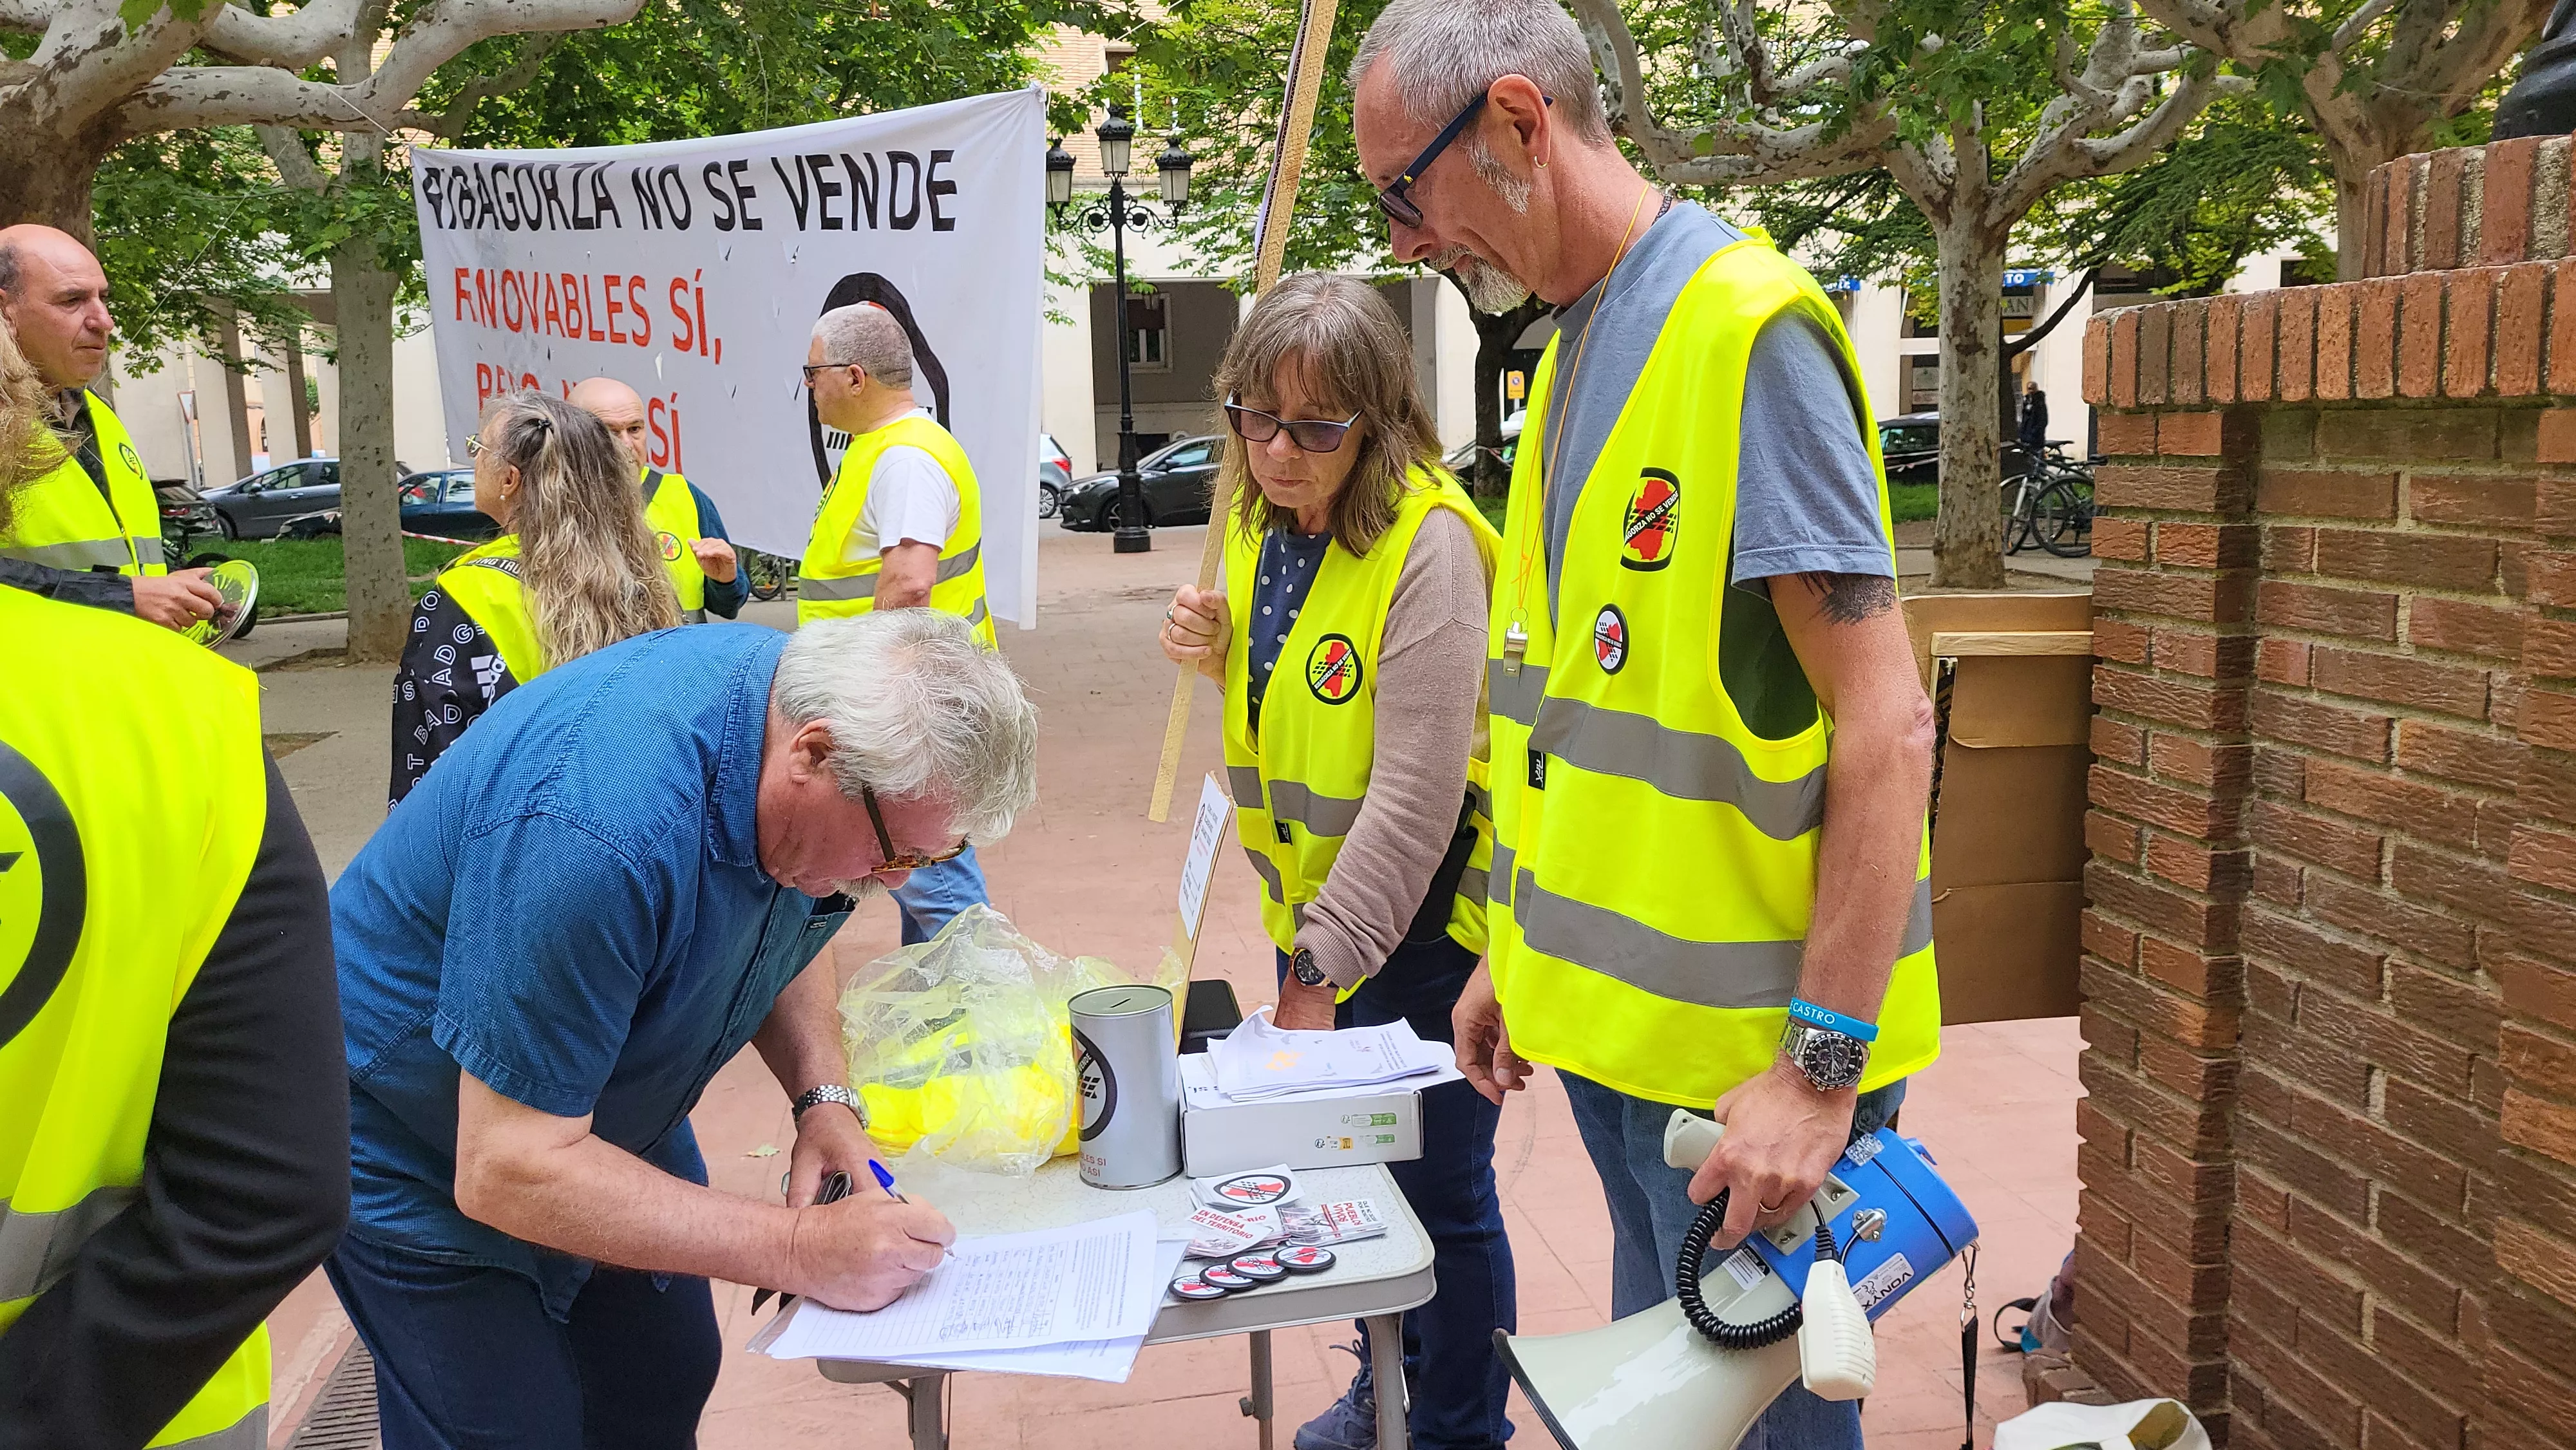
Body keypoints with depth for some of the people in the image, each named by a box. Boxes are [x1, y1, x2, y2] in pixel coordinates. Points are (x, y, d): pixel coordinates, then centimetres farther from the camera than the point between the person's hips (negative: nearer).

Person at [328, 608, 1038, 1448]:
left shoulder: (814, 701, -16)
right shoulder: (598, 830, -41)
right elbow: (508, 1172, -35)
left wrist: (825, 1097, -12)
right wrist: (801, 1250, -32)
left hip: (605, 1105, 7)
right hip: (430, 1161, -7)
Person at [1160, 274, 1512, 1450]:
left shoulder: (1428, 544, -22)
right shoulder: (1263, 523, 3)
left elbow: (1416, 792, -24)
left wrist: (1322, 967, -22)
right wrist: (1216, 651, -3)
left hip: (1422, 923, -7)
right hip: (1312, 910, 8)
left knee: (1438, 1189, 7)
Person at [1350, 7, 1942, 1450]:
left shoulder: (1748, 329, -17)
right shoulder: (1576, 345, 10)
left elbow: (1885, 722, -20)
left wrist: (1823, 1062, -21)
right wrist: (1521, 951, 16)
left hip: (1752, 1050, -8)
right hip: (1612, 1012, 8)